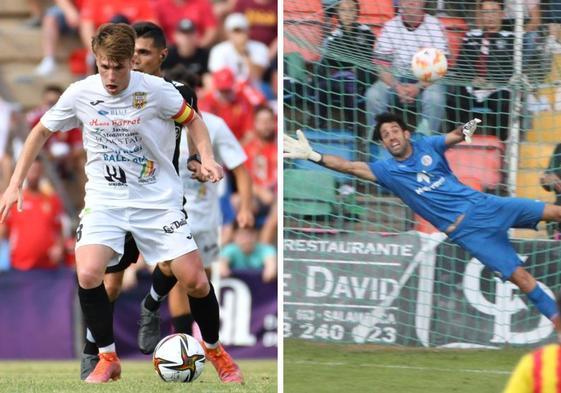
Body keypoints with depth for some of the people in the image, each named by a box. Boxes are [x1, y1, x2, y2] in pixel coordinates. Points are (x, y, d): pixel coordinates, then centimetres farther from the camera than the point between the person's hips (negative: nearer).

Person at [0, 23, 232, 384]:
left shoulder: (156, 90, -12)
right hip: (105, 201, 1)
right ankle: (108, 358, -3)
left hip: (158, 199, -1)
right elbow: (42, 132, 8)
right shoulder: (80, 94, -7)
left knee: (195, 281, -8)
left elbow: (192, 119, 6)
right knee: (88, 274, -22)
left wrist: (207, 159, -11)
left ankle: (213, 348, 21)